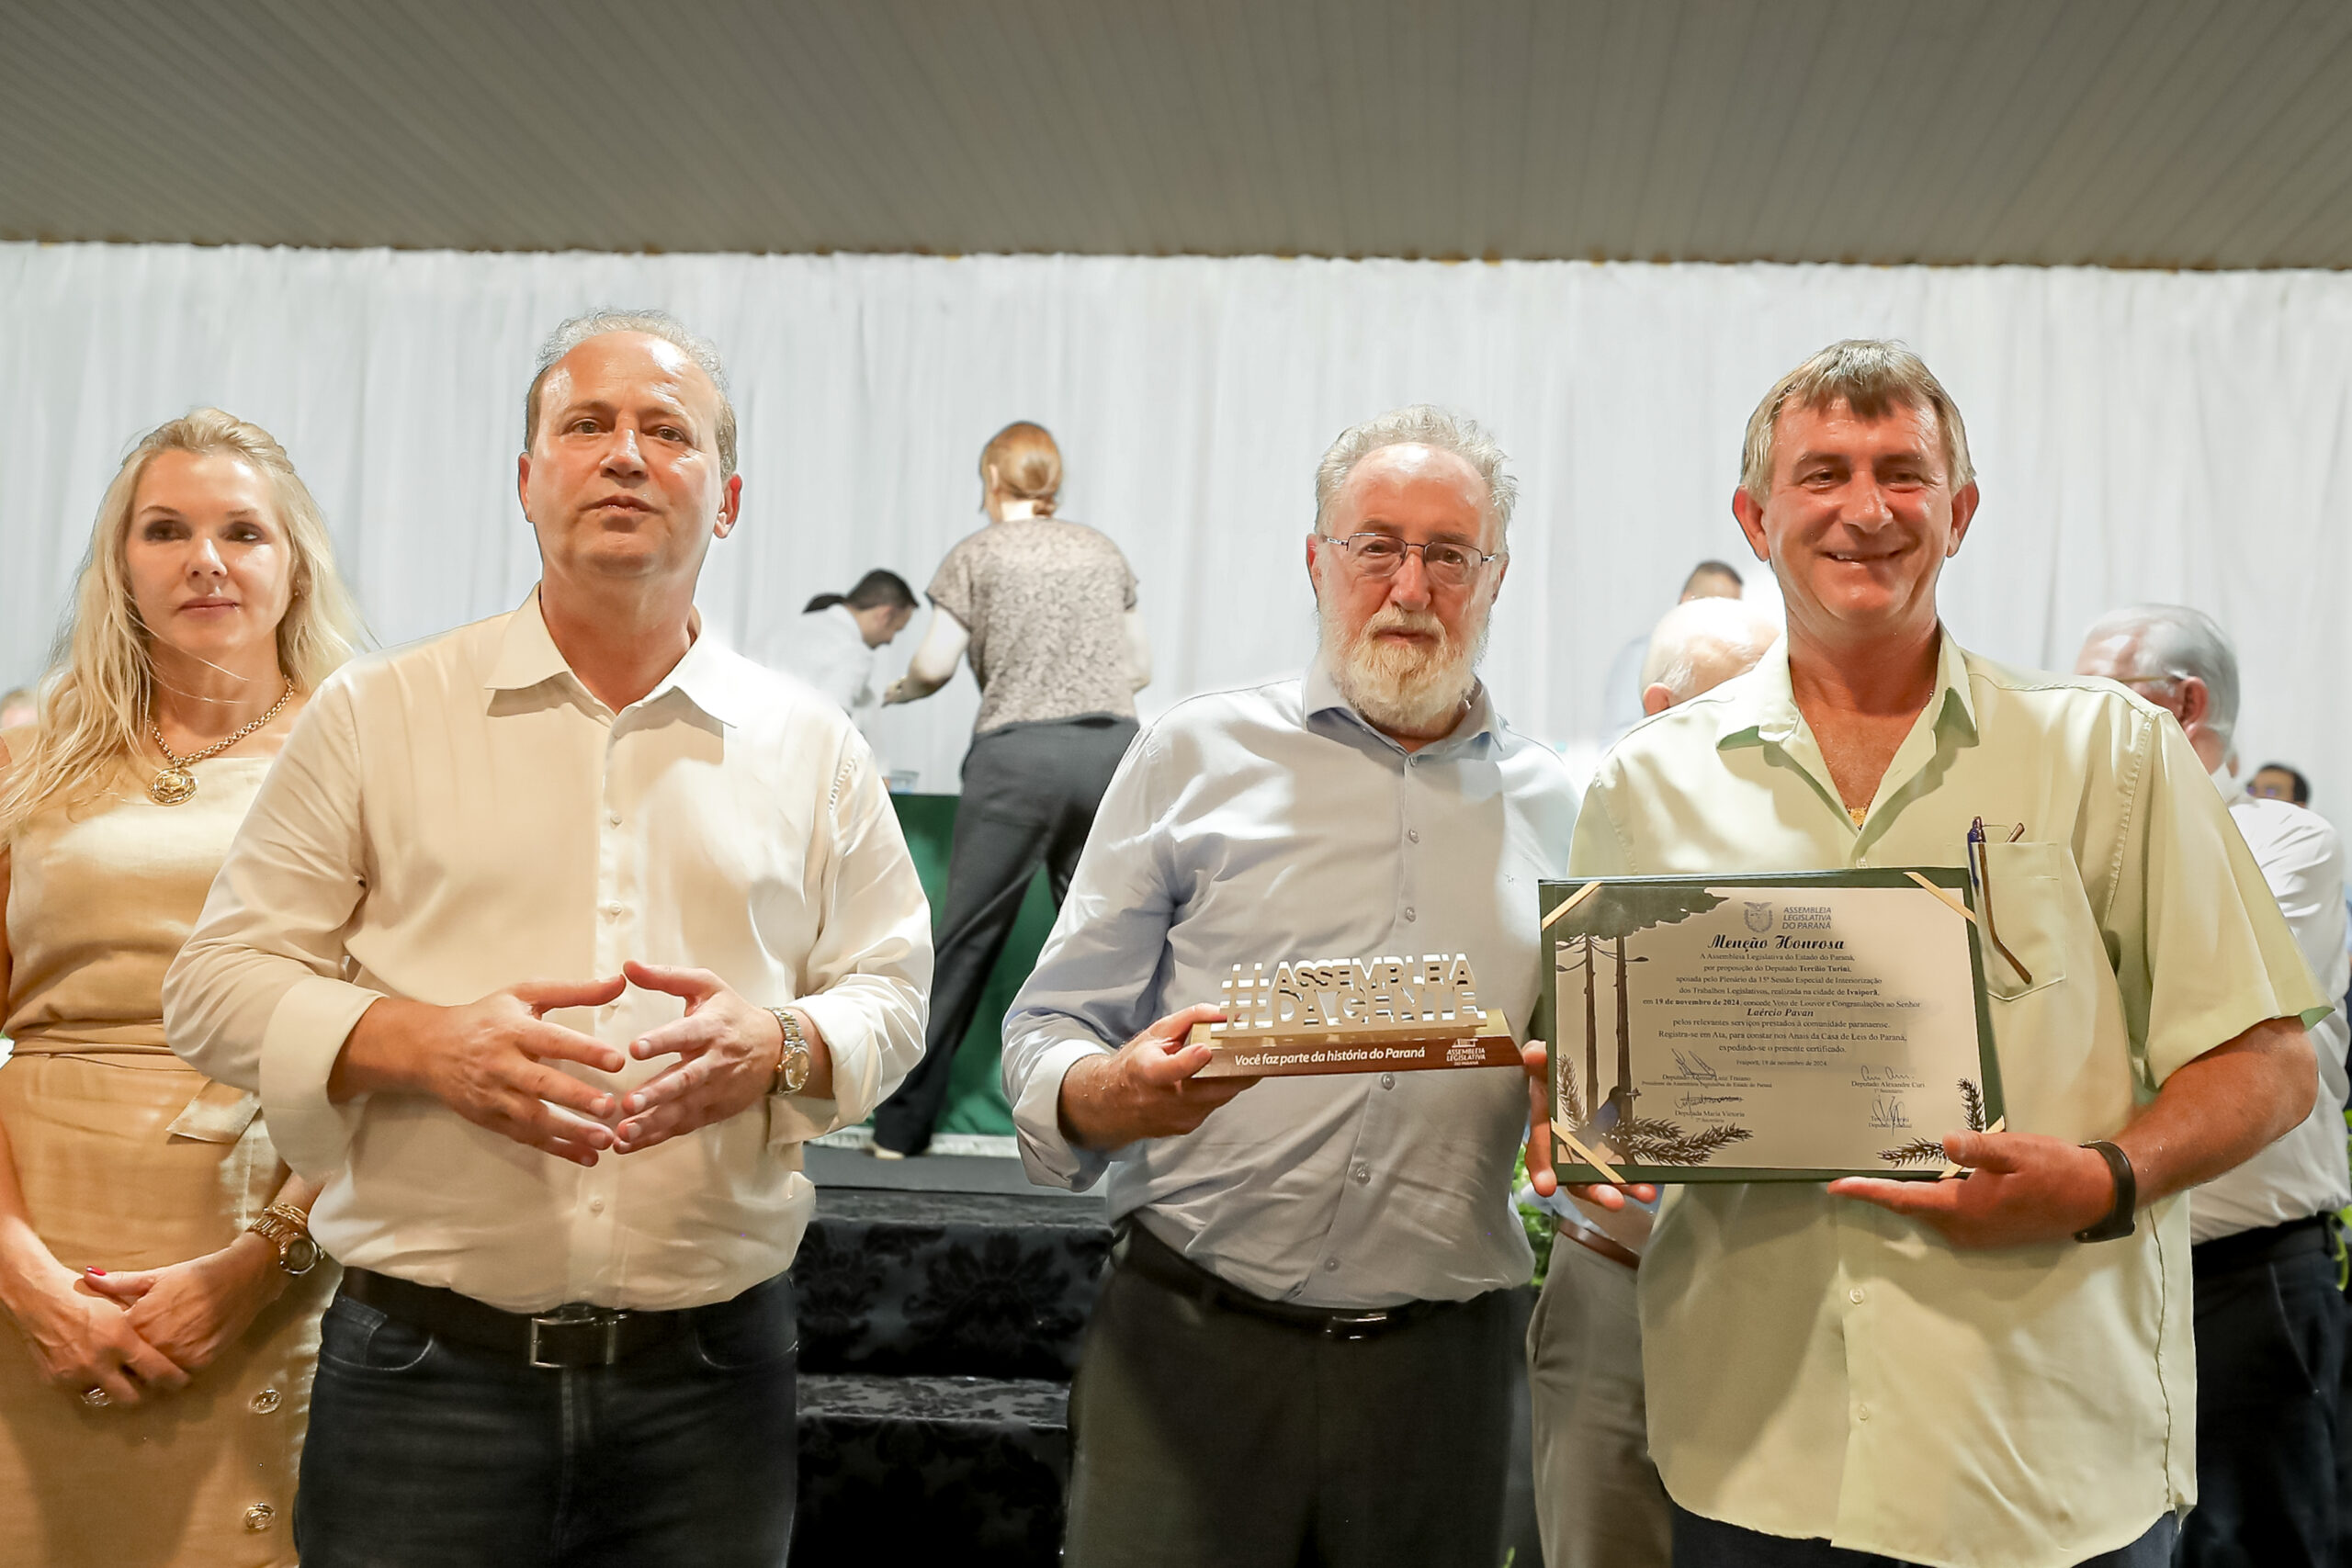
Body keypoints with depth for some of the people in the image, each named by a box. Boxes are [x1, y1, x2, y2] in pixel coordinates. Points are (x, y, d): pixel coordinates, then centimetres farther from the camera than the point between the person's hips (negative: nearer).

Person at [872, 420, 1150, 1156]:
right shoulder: (1101, 550, 19)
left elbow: (934, 664, 0)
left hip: (1020, 754, -3)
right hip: (1112, 746, 3)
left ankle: (903, 1125, 10)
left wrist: (899, 690, 21)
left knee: (966, 941, 3)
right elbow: (1140, 666, 19)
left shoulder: (979, 553, 7)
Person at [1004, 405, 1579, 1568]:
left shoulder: (1555, 808, 10)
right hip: (1190, 1340, -2)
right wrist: (1111, 1095, -20)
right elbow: (1047, 1030, 2)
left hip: (1440, 1363, 2)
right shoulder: (1198, 755, 3)